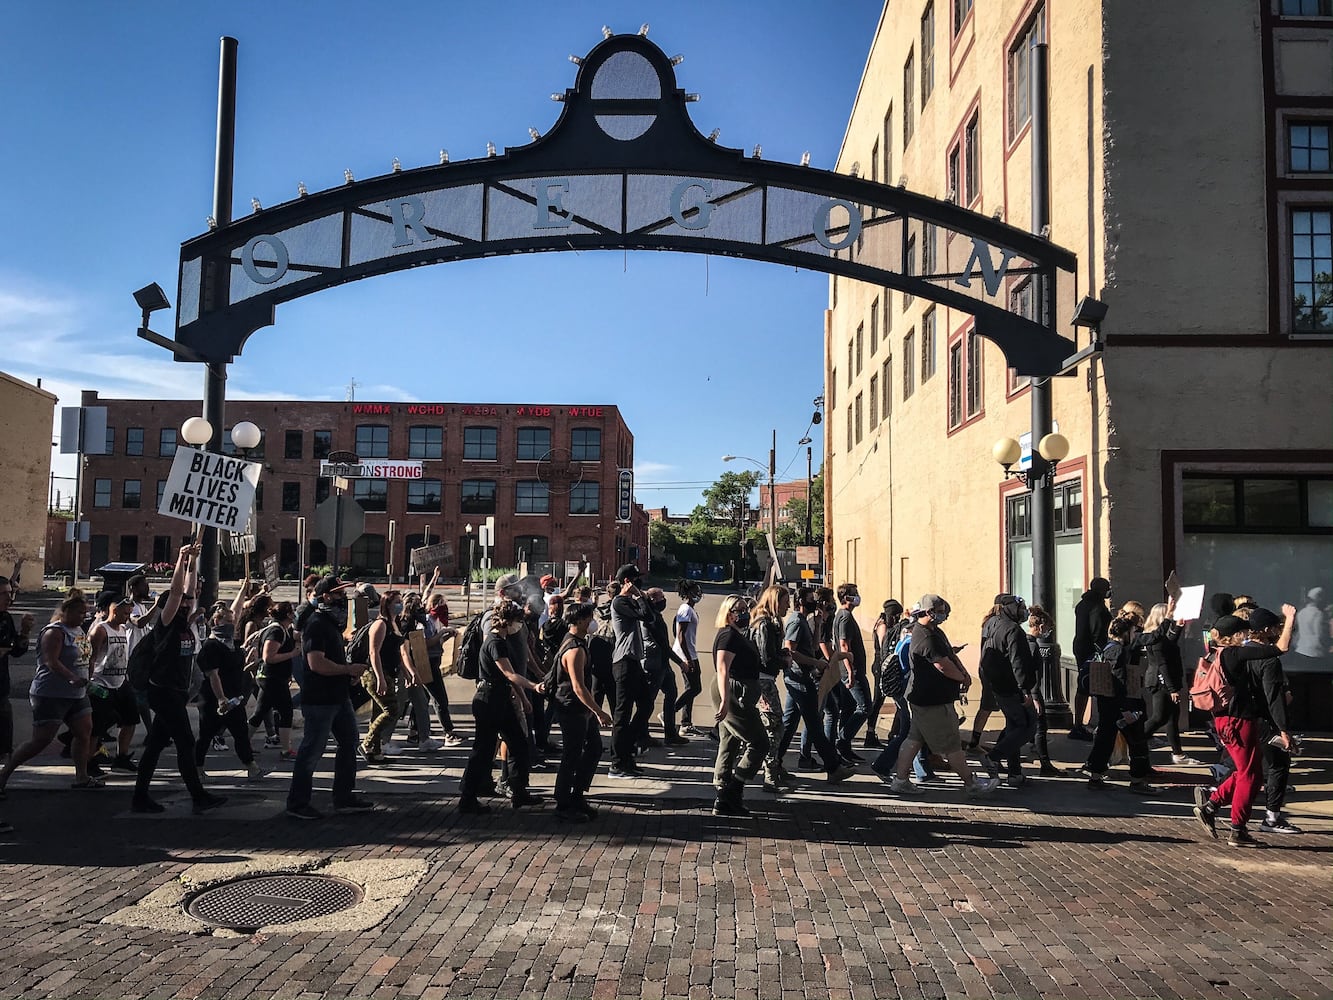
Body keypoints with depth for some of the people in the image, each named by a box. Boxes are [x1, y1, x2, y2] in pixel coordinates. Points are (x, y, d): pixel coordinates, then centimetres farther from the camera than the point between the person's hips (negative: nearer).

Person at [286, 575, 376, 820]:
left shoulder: (331, 623, 15)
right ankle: (297, 804, 13)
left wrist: (351, 670, 12)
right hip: (320, 699, -10)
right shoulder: (316, 624, -17)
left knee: (350, 741, 14)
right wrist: (349, 669, -19)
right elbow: (317, 663, -27)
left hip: (339, 696, 10)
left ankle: (344, 797, 23)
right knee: (312, 750, 0)